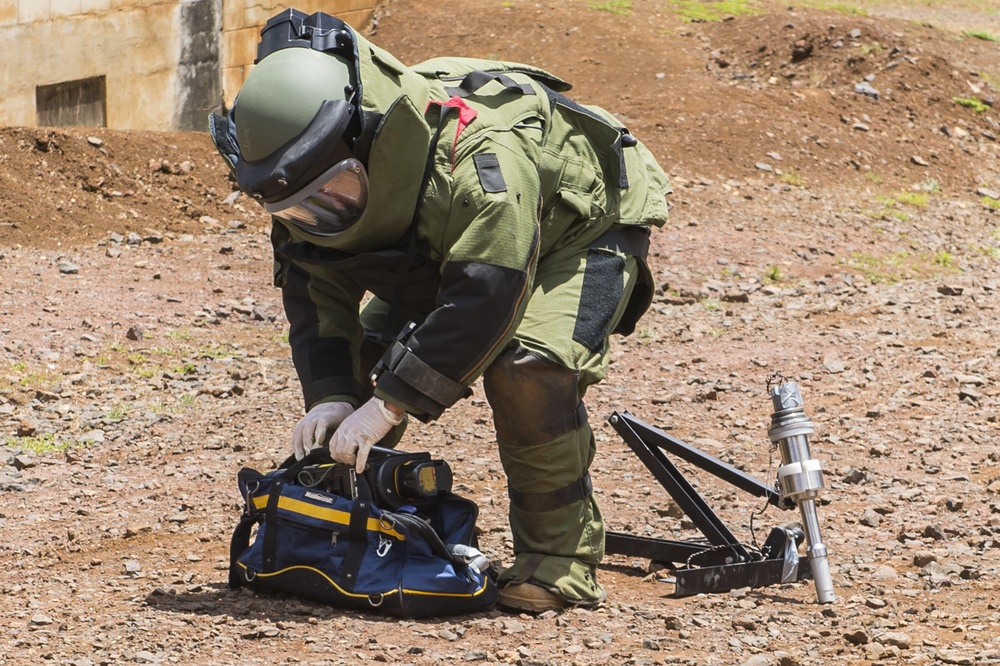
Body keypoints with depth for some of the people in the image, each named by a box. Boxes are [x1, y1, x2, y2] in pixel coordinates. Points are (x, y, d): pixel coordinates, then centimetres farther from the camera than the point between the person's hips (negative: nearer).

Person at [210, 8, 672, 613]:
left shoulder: (476, 154, -45)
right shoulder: (316, 177, -20)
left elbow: (487, 294, -45)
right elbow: (314, 285, -13)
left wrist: (388, 403, -43)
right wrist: (330, 395, -29)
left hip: (588, 226, -7)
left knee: (528, 365, -31)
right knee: (368, 351, -6)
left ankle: (562, 557, -19)